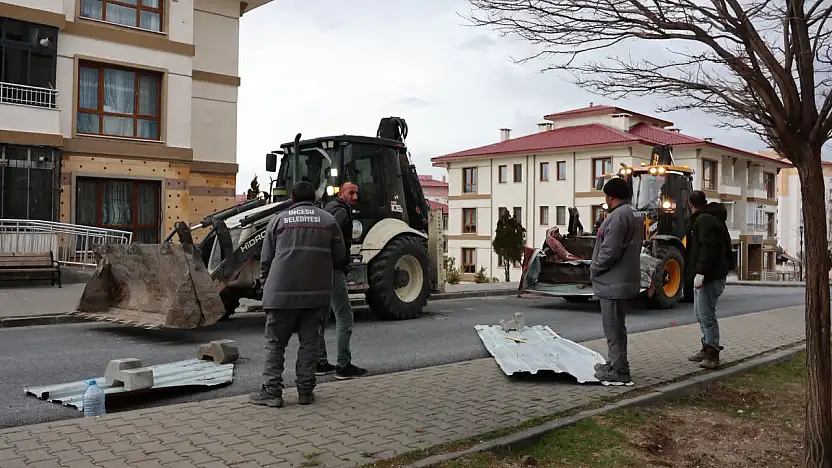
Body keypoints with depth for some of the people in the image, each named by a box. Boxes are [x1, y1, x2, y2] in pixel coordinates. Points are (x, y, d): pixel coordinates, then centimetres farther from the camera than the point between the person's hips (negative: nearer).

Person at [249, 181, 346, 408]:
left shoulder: (279, 220, 4)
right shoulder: (328, 221, 6)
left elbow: (266, 259, 5)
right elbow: (339, 256, 6)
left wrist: (266, 285, 18)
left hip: (281, 293, -1)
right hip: (316, 293, 1)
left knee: (275, 343, 6)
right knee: (309, 342, 10)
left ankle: (271, 391, 5)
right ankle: (305, 391, 12)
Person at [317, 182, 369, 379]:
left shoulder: (330, 209, 21)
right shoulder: (341, 212, -10)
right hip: (333, 270, -10)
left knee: (320, 318, 14)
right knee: (344, 316, -5)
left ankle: (320, 362, 21)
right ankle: (344, 366, -3)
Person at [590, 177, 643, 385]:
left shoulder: (618, 216, -18)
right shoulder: (634, 215, 16)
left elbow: (610, 251, -24)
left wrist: (594, 269, -8)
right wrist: (597, 269, 17)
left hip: (613, 283, -11)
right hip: (625, 280, 11)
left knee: (614, 328, -5)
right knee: (616, 327, 20)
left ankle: (619, 373, 0)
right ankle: (615, 364, 31)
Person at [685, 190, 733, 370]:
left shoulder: (704, 220, -13)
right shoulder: (713, 218, 20)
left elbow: (707, 248, -24)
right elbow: (725, 246, 25)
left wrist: (700, 272, -27)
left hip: (710, 277, -11)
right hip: (709, 275, 11)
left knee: (706, 315, -9)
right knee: (701, 314, 17)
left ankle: (712, 355, -6)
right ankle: (707, 349, 25)